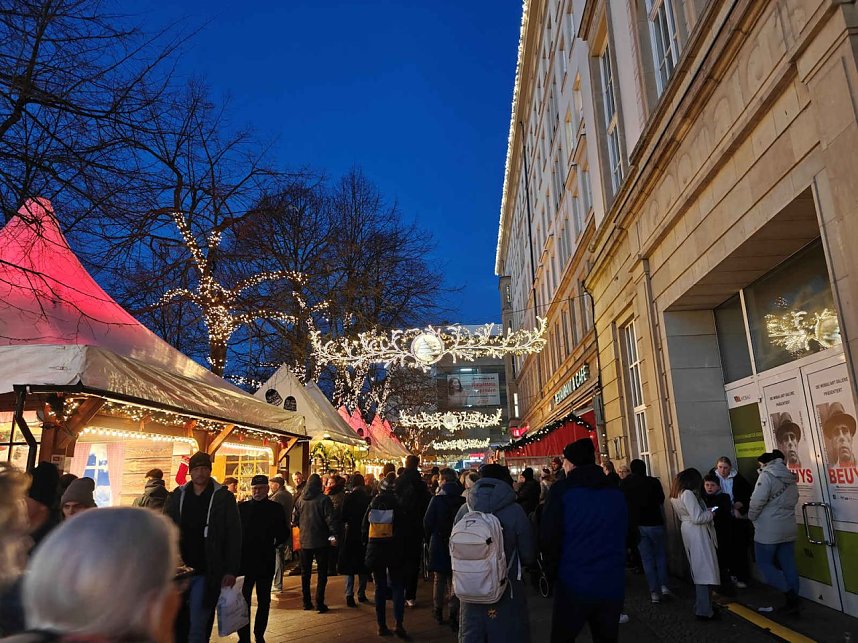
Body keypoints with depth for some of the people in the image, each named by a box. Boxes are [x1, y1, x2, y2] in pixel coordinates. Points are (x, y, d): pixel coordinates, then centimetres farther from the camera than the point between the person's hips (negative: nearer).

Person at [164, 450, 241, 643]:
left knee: (198, 627, -1)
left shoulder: (223, 498, -4)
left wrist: (231, 570, -10)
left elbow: (234, 537, -5)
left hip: (207, 573, -3)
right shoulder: (176, 497, 6)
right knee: (178, 624, 11)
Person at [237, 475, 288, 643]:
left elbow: (283, 534, 4)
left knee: (264, 601, 12)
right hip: (244, 560, -1)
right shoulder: (241, 507, 0)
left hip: (266, 562, 1)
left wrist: (274, 545, -6)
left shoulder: (276, 509, 0)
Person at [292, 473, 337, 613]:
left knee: (305, 572, 15)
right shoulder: (324, 499, -12)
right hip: (321, 541, -4)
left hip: (305, 541, 4)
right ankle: (319, 603, 1)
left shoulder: (300, 499, 1)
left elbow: (294, 518, 9)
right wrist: (333, 534, -8)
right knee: (322, 572, 4)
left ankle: (307, 602, 19)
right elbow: (330, 518, -15)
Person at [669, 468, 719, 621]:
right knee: (704, 569, -4)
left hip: (687, 529, 10)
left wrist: (705, 512, 15)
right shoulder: (688, 494, -20)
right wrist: (711, 514, -5)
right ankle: (704, 611, -1)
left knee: (698, 569, 17)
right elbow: (697, 518, -24)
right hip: (696, 533, -10)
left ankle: (702, 606, 27)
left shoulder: (676, 494, 10)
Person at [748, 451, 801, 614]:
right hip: (788, 529, 8)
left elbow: (757, 501, -17)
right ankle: (793, 600, 16)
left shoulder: (767, 475, -12)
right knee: (788, 564, 11)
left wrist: (752, 517, -2)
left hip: (768, 530, -7)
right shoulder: (790, 478, 12)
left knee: (765, 563, 3)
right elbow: (793, 500, 14)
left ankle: (789, 594, -5)